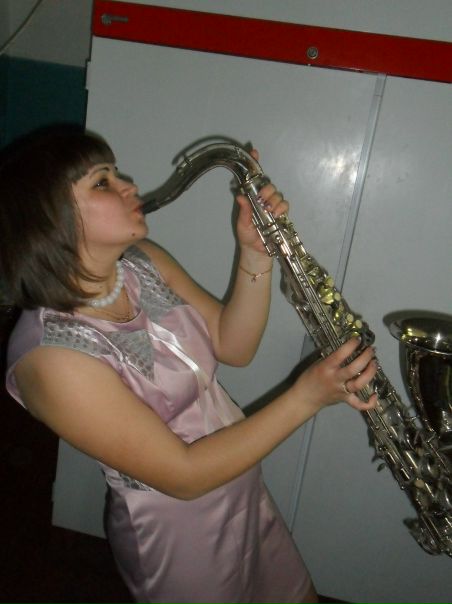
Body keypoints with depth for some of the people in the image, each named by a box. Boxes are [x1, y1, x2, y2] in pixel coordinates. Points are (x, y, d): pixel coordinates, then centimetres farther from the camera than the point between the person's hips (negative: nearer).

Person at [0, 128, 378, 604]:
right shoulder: (50, 354, -30)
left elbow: (232, 346, -3)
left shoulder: (144, 262, -8)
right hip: (178, 537, -6)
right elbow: (182, 475, -27)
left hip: (245, 493, 7)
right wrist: (306, 396, -29)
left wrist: (255, 254, -17)